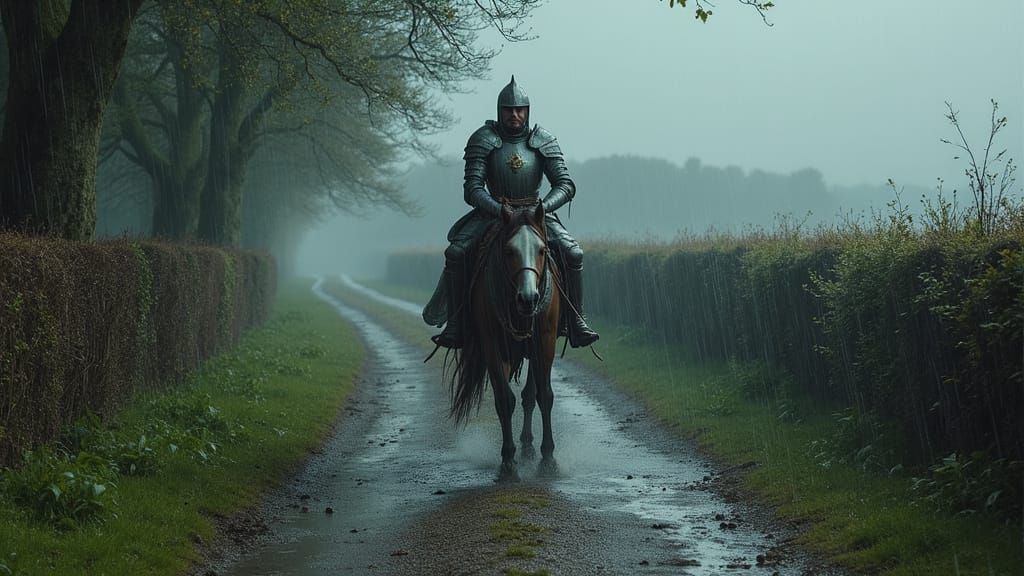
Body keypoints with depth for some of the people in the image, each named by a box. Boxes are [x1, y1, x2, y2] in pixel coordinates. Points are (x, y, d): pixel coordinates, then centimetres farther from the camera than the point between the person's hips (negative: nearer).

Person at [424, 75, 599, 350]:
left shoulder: (543, 141, -1)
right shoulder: (483, 140, -5)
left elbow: (566, 185, -6)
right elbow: (472, 189, -12)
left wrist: (542, 207, -25)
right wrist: (500, 211, -28)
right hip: (492, 211, -1)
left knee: (573, 253, -22)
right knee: (455, 253, -24)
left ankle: (576, 321, -9)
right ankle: (455, 323, -14)